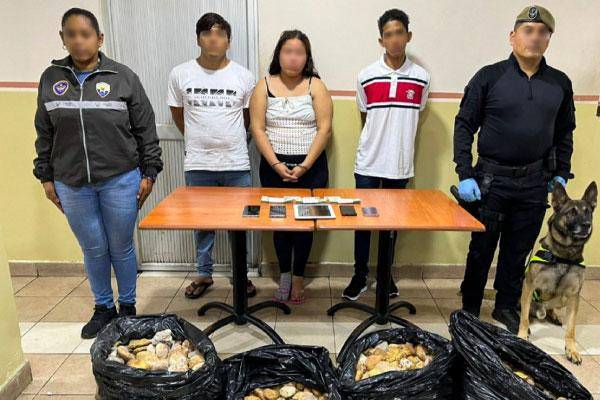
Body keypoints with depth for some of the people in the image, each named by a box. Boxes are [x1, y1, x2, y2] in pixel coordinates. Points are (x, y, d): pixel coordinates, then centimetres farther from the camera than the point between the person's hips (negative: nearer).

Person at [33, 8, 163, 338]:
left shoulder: (123, 77, -3)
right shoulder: (51, 78, 5)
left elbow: (146, 130, 0)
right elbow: (44, 134, 11)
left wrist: (149, 173, -3)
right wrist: (46, 177, 10)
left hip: (120, 180, -2)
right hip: (72, 185, 3)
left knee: (121, 248, 9)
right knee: (93, 250, 12)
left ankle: (128, 306, 29)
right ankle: (103, 308, 32)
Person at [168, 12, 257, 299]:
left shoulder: (244, 76, -2)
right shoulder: (180, 74, 0)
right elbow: (177, 115, 11)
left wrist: (227, 137, 11)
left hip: (237, 164, 0)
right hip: (198, 164, 1)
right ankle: (204, 274, 30)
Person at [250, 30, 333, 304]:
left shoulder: (315, 86, 0)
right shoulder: (264, 86, 3)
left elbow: (324, 129, -6)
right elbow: (257, 129, -2)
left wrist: (305, 166, -13)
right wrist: (276, 164, -11)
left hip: (311, 167, -1)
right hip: (274, 167, 1)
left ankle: (298, 278, 20)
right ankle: (284, 274, 25)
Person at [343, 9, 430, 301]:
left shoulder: (421, 78, 0)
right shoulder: (366, 77, -2)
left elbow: (415, 117, 10)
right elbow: (365, 119, 9)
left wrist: (399, 146, 9)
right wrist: (376, 144, 9)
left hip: (400, 164, 1)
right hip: (369, 163, -1)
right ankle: (360, 276, 20)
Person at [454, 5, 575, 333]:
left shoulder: (560, 83, 6)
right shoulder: (489, 77, -5)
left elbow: (565, 132, 15)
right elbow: (464, 125, -5)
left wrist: (561, 174, 9)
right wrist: (465, 175, -11)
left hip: (535, 183, 3)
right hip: (491, 180, -3)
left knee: (519, 250, 13)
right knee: (481, 249, 7)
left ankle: (507, 307, 32)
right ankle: (469, 310, 23)